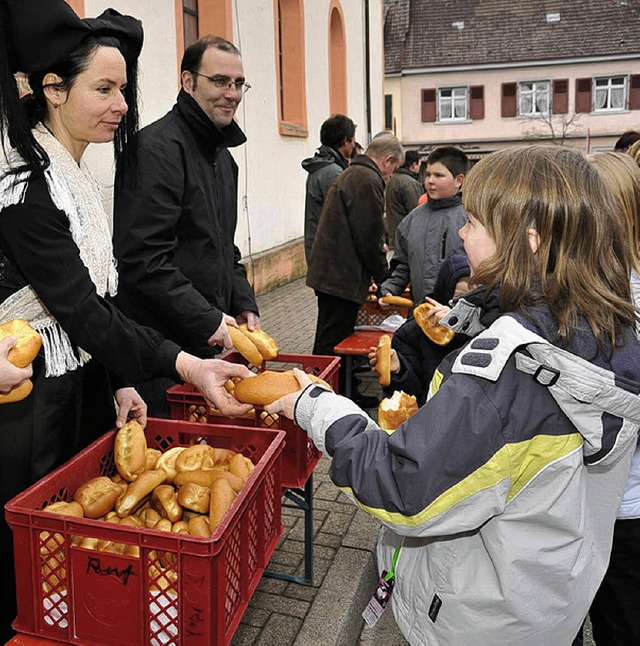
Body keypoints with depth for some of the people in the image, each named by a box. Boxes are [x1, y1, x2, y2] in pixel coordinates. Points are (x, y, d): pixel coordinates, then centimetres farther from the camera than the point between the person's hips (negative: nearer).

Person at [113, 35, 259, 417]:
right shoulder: (158, 149, -15)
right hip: (159, 347, -9)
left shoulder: (222, 153, 16)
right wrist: (208, 320, -22)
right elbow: (143, 258, -23)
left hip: (206, 342, 9)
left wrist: (244, 304, 7)